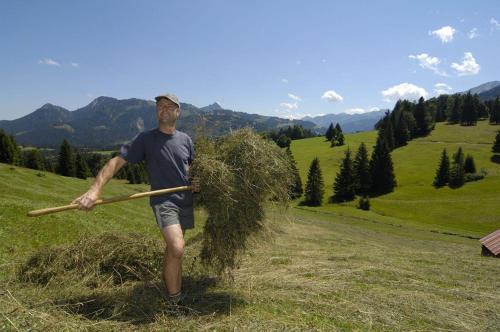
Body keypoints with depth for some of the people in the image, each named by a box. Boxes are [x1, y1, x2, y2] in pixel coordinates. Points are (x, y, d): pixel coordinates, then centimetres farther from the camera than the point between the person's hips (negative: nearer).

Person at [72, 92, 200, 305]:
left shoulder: (185, 139, 6)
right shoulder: (146, 139, -7)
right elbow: (116, 161, -13)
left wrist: (196, 181, 1)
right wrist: (95, 190, -26)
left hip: (185, 200, 5)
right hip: (163, 200, -5)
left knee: (173, 247, 18)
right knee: (177, 248, -21)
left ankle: (167, 282, 42)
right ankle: (174, 303, -6)